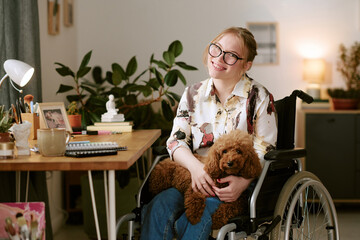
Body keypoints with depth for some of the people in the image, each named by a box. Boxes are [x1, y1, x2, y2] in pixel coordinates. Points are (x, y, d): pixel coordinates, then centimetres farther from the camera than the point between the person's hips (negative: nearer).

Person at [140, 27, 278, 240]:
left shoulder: (259, 97, 3)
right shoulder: (193, 94, 13)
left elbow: (265, 152, -2)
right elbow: (176, 141, 6)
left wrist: (244, 181, -22)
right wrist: (195, 166, -17)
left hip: (236, 185, -3)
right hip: (194, 178, 3)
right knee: (158, 208, -29)